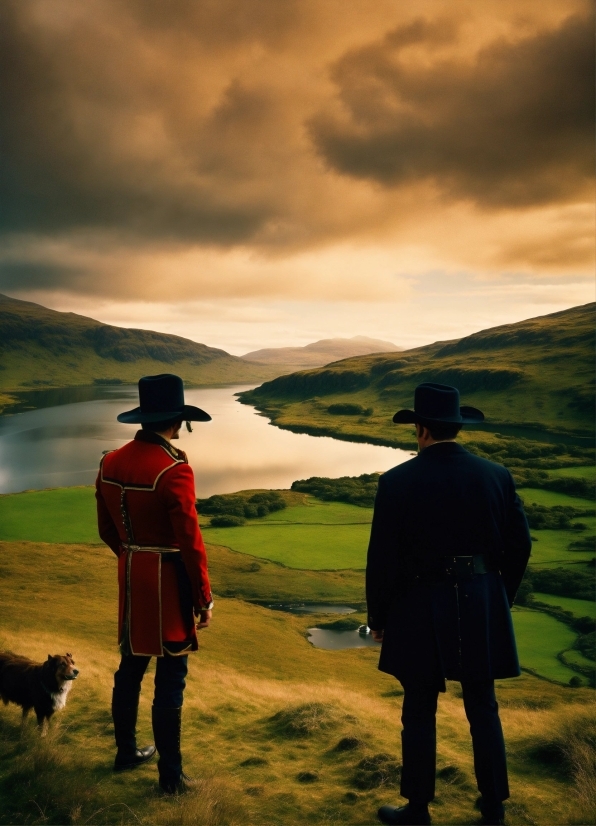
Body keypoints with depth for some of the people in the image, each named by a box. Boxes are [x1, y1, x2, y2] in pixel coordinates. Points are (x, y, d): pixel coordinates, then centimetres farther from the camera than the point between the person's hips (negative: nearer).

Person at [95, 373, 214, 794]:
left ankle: (126, 751, 39)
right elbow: (190, 543, -20)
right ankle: (171, 773, 20)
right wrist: (204, 599, -10)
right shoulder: (174, 469, -23)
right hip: (169, 583, -7)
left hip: (131, 578, 7)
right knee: (170, 677, 6)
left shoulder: (111, 463, 0)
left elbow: (107, 529, 10)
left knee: (130, 667, 21)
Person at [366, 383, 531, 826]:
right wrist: (501, 598, 17)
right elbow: (519, 545, 3)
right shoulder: (496, 475, -3)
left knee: (420, 712, 12)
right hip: (483, 607, 4)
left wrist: (378, 617, 2)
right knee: (483, 709, 19)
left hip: (421, 609, -3)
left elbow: (383, 558, -12)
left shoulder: (398, 481, -14)